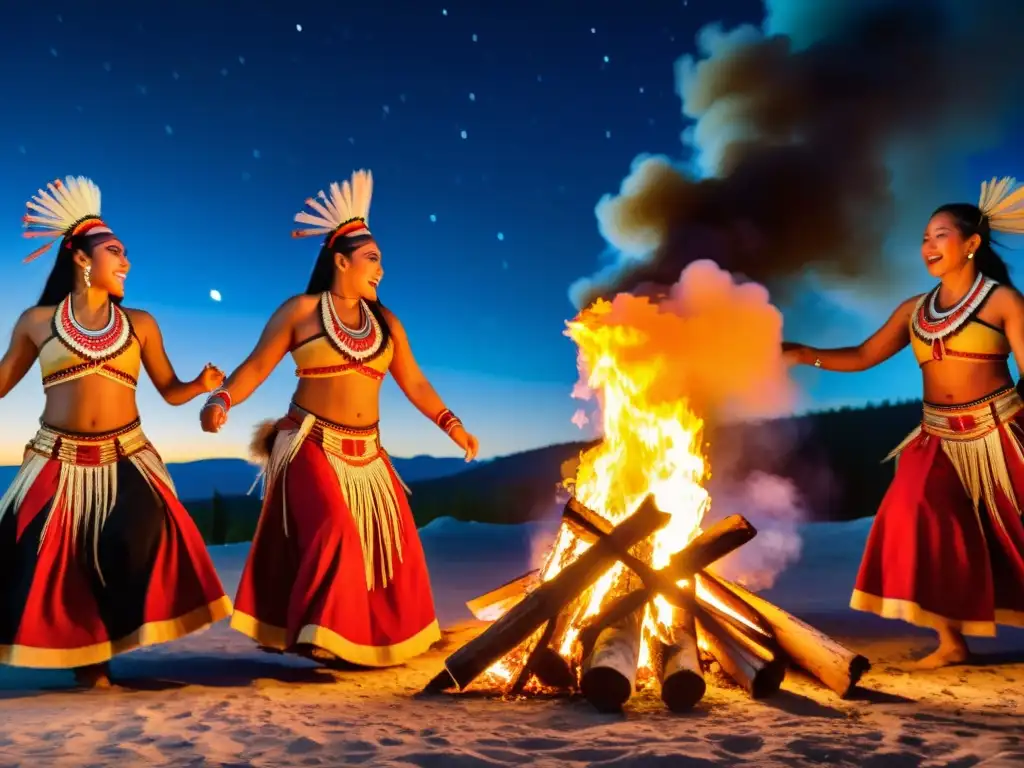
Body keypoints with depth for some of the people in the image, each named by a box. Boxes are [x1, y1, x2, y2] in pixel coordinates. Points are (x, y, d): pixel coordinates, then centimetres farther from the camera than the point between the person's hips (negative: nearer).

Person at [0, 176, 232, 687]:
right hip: (57, 461, 0)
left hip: (125, 459, 0)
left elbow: (170, 391, 10)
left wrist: (202, 386, -10)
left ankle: (92, 655, 1)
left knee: (134, 545, -17)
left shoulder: (139, 324, 8)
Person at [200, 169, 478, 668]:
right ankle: (320, 636, -7)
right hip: (311, 445, -5)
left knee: (388, 543, 6)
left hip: (366, 453, 6)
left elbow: (414, 383, 12)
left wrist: (452, 425, 7)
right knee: (332, 534, -18)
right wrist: (221, 400, -23)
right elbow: (256, 366, -7)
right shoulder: (300, 311, -2)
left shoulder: (385, 323, 10)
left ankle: (375, 638, 20)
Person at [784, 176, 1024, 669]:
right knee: (920, 521, -12)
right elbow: (862, 357, 11)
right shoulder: (914, 310, 11)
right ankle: (951, 642, -3)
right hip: (939, 439, 4)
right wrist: (807, 356, -2)